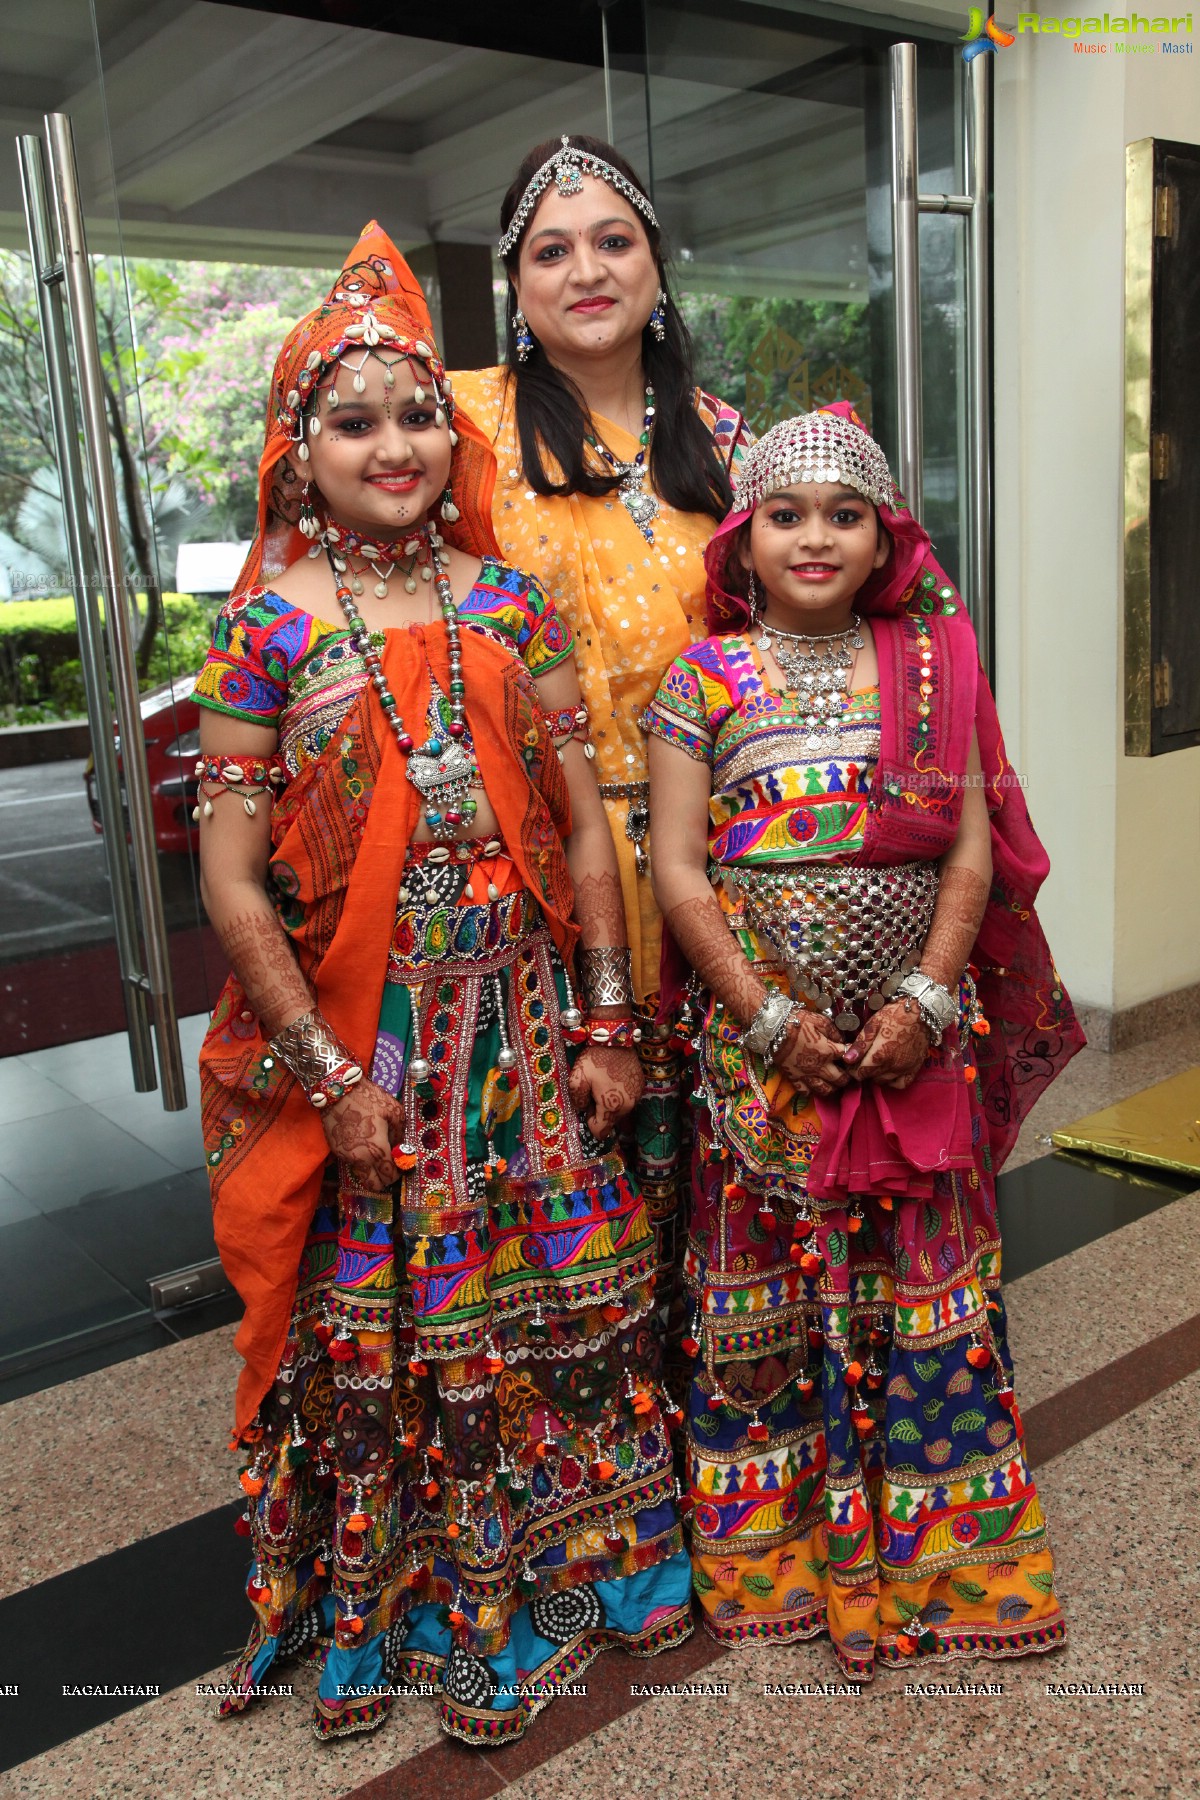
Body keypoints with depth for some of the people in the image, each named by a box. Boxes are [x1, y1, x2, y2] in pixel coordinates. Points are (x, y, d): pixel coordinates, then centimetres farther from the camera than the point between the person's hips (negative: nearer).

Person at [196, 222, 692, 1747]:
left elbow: (585, 828, 3)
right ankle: (394, 1608, 34)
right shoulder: (269, 623, -6)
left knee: (556, 1295, 14)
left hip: (525, 1026, 3)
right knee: (376, 1325, 10)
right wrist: (330, 1073, -10)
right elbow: (231, 881, -8)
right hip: (356, 1039, -2)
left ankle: (565, 1566, 39)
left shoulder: (511, 602, 3)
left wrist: (608, 1023, 0)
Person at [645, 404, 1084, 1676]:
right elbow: (678, 868, -5)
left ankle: (939, 1559, 28)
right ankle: (777, 1557, 27)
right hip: (762, 1029, -1)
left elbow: (975, 848, 1)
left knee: (928, 1282, 10)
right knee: (770, 1284, 8)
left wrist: (925, 1000, -11)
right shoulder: (710, 676, 0)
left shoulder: (932, 662, 5)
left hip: (920, 1028, 2)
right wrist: (768, 1018, -11)